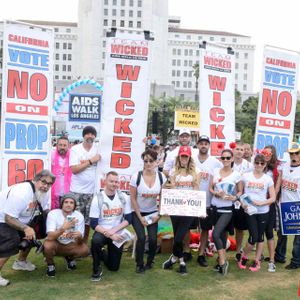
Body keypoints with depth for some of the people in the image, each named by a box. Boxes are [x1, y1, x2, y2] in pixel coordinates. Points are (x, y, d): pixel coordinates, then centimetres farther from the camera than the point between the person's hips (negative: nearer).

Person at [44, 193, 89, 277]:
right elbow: (50, 237, -32)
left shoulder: (79, 216, -14)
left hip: (70, 245, 2)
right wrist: (63, 228, -49)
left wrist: (79, 236, -40)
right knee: (48, 246, -35)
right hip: (55, 244, -2)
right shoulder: (53, 214, -21)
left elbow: (79, 243, -15)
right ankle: (50, 265, -1)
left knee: (84, 250, -25)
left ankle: (70, 258, 11)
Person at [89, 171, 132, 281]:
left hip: (118, 234, 3)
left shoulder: (124, 197, -6)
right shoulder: (98, 198, -13)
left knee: (113, 267, 5)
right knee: (96, 240, -38)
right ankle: (97, 269, -12)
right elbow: (94, 224, -14)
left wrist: (114, 231, -17)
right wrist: (109, 234, -23)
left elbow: (128, 219, -5)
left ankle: (103, 255, 40)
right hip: (102, 232, -2)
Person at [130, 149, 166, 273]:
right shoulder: (136, 176, -18)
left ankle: (150, 262, 20)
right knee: (141, 237, -18)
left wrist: (158, 215, -8)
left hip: (152, 212, 2)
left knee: (153, 238, -9)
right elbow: (133, 198, -12)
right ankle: (139, 264, 7)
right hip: (137, 212, -2)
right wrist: (140, 217, -13)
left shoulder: (161, 176, -10)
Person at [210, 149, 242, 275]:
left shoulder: (236, 174, -4)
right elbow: (210, 188, 6)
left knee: (215, 234, -16)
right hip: (215, 207, 4)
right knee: (221, 235, 13)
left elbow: (240, 191, 3)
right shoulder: (215, 171, 4)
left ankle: (222, 261, 0)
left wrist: (234, 197, -17)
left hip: (227, 209, -4)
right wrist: (217, 193, -14)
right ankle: (223, 261, 26)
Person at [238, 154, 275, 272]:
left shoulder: (268, 179, 0)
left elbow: (273, 198, -1)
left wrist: (261, 203, -16)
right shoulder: (246, 176, 0)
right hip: (249, 211, -1)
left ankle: (257, 261, 25)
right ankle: (244, 256, 19)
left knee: (260, 237, 9)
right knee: (253, 237, -7)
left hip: (263, 212, 1)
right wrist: (242, 203, -11)